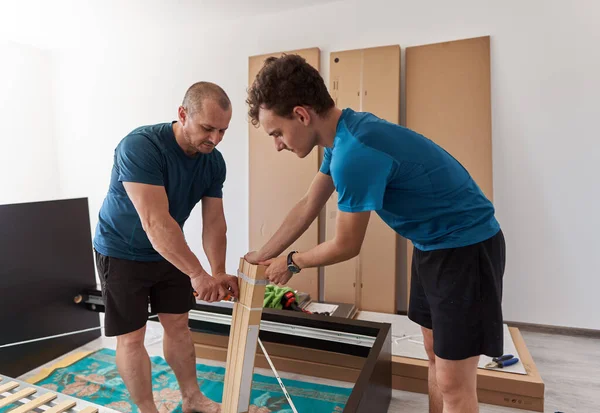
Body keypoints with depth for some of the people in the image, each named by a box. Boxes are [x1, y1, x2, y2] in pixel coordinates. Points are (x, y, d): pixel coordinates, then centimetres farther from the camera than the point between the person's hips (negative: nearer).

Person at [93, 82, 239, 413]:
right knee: (131, 337, 3)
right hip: (122, 252, -5)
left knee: (178, 325, 13)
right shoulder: (140, 146, -31)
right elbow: (155, 222, -38)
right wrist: (198, 274, -41)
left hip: (170, 251, 5)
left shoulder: (214, 162, -12)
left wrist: (219, 272, -20)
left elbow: (214, 222, -10)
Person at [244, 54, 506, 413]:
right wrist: (259, 259, 13)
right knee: (436, 355, 21)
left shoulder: (354, 153, -31)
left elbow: (346, 246, -19)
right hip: (433, 243, 9)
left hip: (466, 246, -9)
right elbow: (308, 207, 8)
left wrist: (291, 263, 0)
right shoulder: (343, 135, 0)